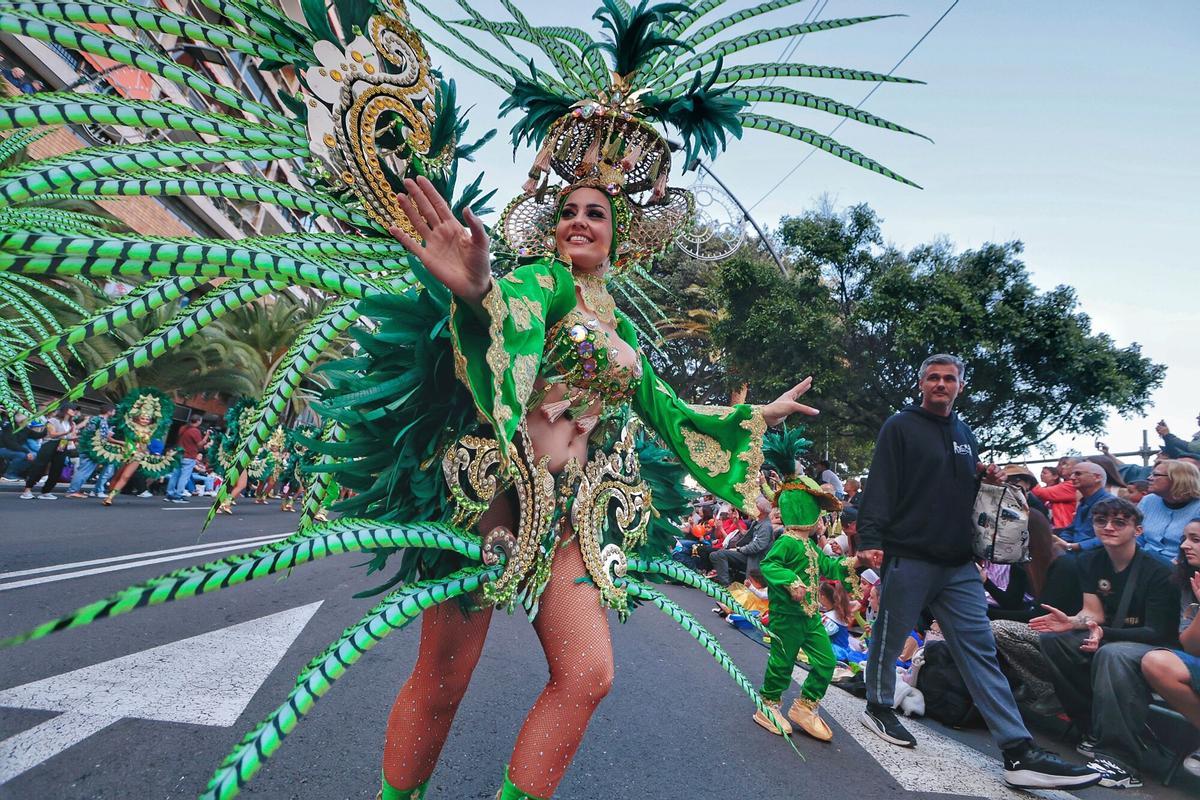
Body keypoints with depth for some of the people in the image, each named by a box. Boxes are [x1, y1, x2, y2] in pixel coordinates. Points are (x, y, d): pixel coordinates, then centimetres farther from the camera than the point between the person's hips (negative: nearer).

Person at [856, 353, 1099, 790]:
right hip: (909, 557, -6)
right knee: (889, 638, 8)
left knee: (980, 651, 4)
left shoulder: (965, 434, 17)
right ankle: (878, 707, 28)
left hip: (959, 563, 6)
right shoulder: (901, 426, -4)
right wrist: (871, 537, -21)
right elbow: (881, 485, -12)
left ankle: (1020, 753, 6)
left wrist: (989, 479, 6)